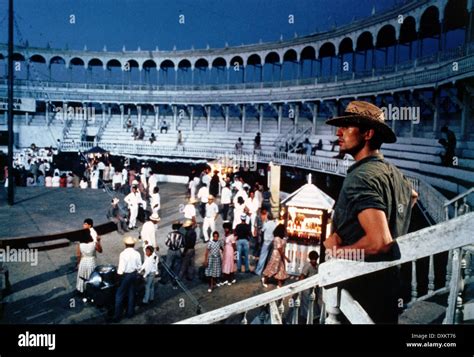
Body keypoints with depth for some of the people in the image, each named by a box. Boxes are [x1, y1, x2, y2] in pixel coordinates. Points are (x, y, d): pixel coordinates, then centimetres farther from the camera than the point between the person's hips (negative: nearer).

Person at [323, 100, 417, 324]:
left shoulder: (361, 177, -21)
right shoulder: (393, 172, 9)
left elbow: (379, 242, -31)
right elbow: (412, 195, 33)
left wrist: (337, 250, -14)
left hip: (365, 285, -9)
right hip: (390, 281, 9)